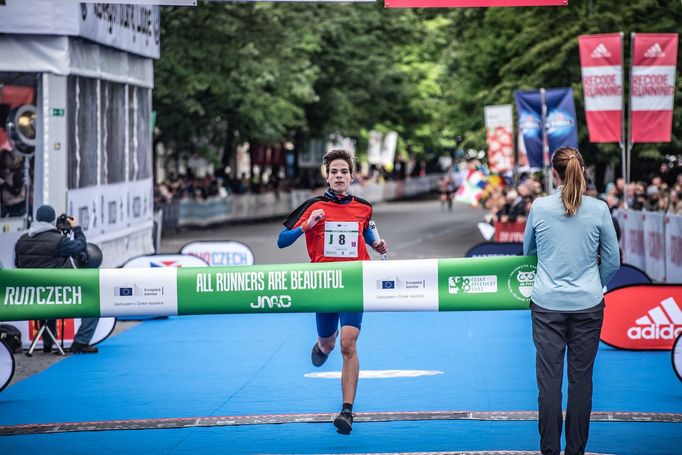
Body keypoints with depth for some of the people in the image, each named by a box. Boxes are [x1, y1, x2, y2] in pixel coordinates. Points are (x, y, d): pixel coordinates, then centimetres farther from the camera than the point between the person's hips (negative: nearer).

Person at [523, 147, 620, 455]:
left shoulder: (539, 207, -5)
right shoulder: (599, 209, -5)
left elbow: (528, 250, 12)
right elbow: (612, 261, 4)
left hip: (548, 304, 0)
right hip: (587, 303, 0)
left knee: (549, 379, 4)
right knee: (581, 378, 7)